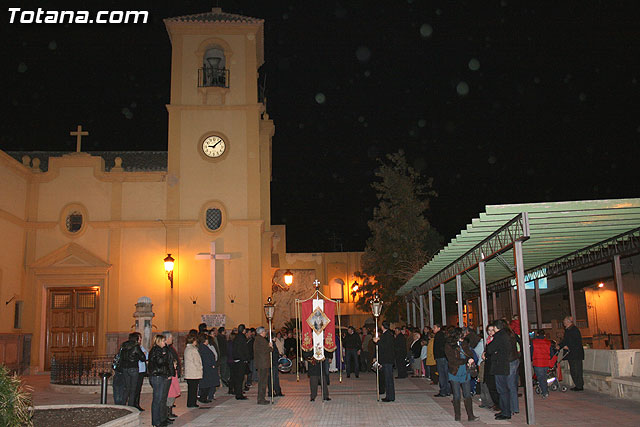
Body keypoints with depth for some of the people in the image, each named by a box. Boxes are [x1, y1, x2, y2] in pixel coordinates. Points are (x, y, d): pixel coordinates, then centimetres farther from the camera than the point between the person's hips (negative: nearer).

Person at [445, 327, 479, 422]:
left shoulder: (464, 343, 8)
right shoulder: (448, 346, -7)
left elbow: (471, 355, -1)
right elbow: (453, 360, -14)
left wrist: (463, 344, -14)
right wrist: (466, 361, -11)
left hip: (465, 373, 3)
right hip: (455, 374, -3)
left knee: (468, 395, -1)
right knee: (456, 396, 3)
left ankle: (470, 416, 1)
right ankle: (457, 416, 12)